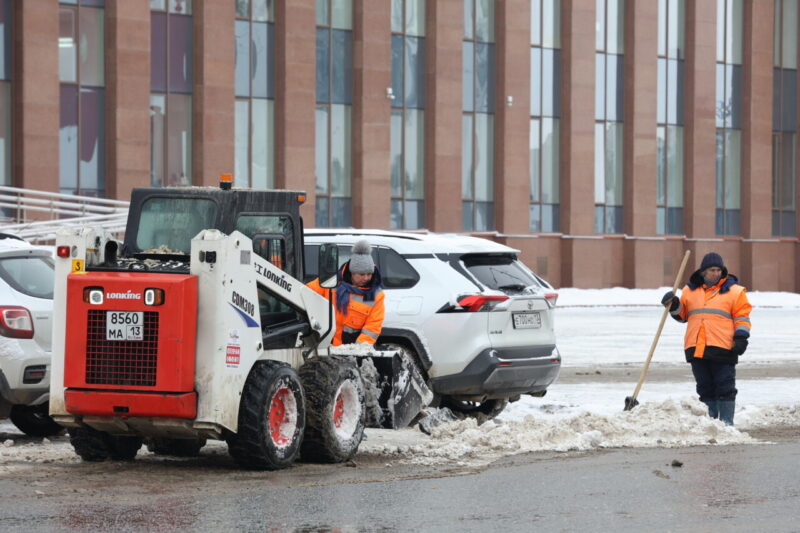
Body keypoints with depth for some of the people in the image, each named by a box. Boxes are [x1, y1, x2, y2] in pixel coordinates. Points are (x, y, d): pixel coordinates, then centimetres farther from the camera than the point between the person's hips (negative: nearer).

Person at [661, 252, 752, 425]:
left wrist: (741, 338, -8)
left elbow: (742, 316, 2)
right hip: (696, 348, 4)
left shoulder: (733, 291, 3)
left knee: (725, 387, -3)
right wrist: (673, 305, 2)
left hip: (722, 349, -4)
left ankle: (726, 422, 0)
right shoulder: (690, 290, 15)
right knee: (705, 388, 8)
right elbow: (681, 315, 22)